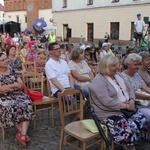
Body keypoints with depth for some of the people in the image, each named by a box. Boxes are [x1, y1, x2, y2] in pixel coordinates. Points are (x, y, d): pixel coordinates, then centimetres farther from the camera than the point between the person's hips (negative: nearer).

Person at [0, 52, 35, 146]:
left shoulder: (12, 70, 11)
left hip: (17, 95, 4)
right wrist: (14, 85, -7)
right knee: (12, 107, -34)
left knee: (27, 104, -28)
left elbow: (21, 85, 6)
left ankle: (23, 134, -33)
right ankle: (23, 133, -16)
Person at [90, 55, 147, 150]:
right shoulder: (99, 81, -17)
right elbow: (107, 101, -26)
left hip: (124, 109, 9)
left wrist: (132, 100, -6)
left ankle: (132, 142, 14)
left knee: (142, 120, -6)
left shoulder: (117, 75, 11)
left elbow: (129, 90, 14)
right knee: (130, 127, -24)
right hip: (109, 113, -8)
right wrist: (124, 105, -20)